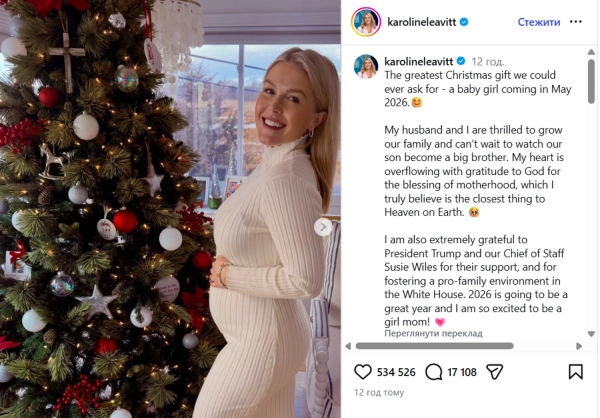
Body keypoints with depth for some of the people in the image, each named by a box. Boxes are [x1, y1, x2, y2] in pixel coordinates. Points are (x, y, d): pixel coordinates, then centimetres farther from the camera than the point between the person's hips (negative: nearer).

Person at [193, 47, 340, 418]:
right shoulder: (280, 163, 2)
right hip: (268, 332, 9)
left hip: (261, 340, -9)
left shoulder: (284, 180, -29)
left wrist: (230, 275, -18)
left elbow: (306, 280, -30)